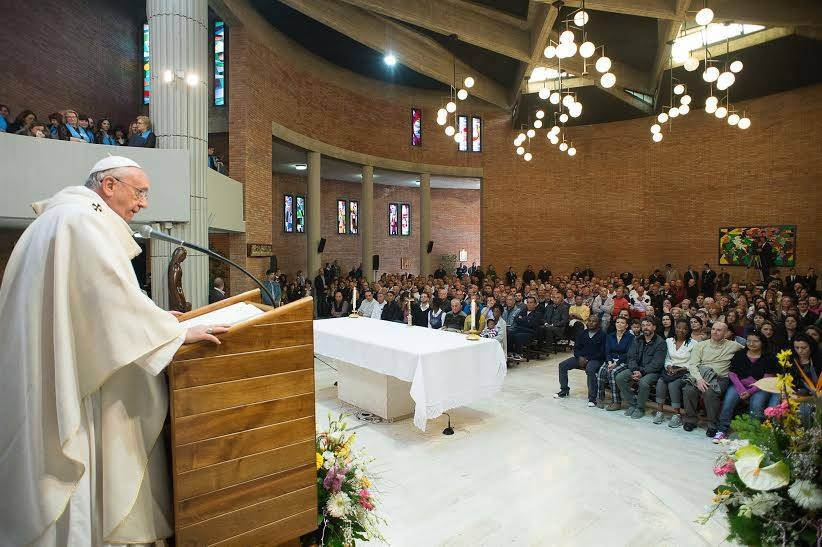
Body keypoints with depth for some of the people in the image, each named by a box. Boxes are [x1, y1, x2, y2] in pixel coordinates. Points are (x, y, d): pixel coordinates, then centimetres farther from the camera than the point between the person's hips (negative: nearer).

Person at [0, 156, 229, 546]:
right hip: (72, 377, -11)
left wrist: (153, 315, 18)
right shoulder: (84, 219, -16)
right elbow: (114, 295, -23)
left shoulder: (65, 217, 17)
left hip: (55, 368, 11)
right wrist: (177, 332, -16)